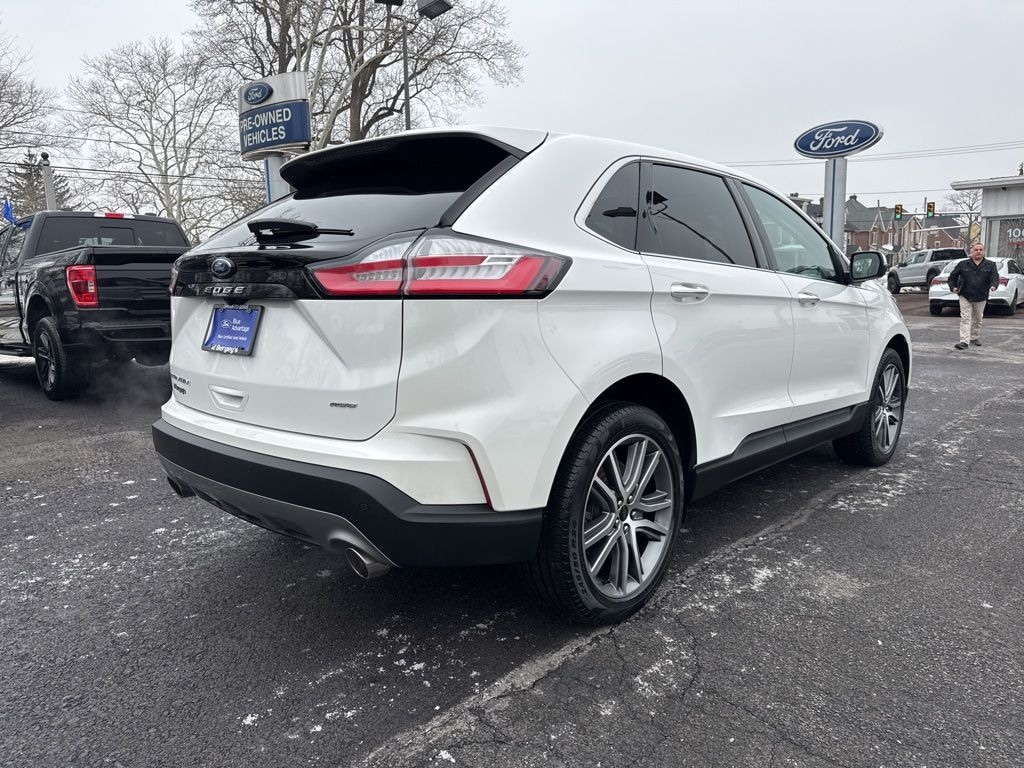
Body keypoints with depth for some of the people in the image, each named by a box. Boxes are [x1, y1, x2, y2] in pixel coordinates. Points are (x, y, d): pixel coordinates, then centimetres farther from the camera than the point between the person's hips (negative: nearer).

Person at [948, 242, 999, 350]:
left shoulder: (990, 265, 3)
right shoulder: (963, 264, 2)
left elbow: (995, 277, -7)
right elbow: (952, 276, 9)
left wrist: (993, 286, -27)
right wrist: (953, 287, -5)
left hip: (981, 298, 2)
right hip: (965, 296, -2)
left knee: (977, 319, 15)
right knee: (965, 318, -8)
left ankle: (974, 337, 32)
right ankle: (964, 341, -12)